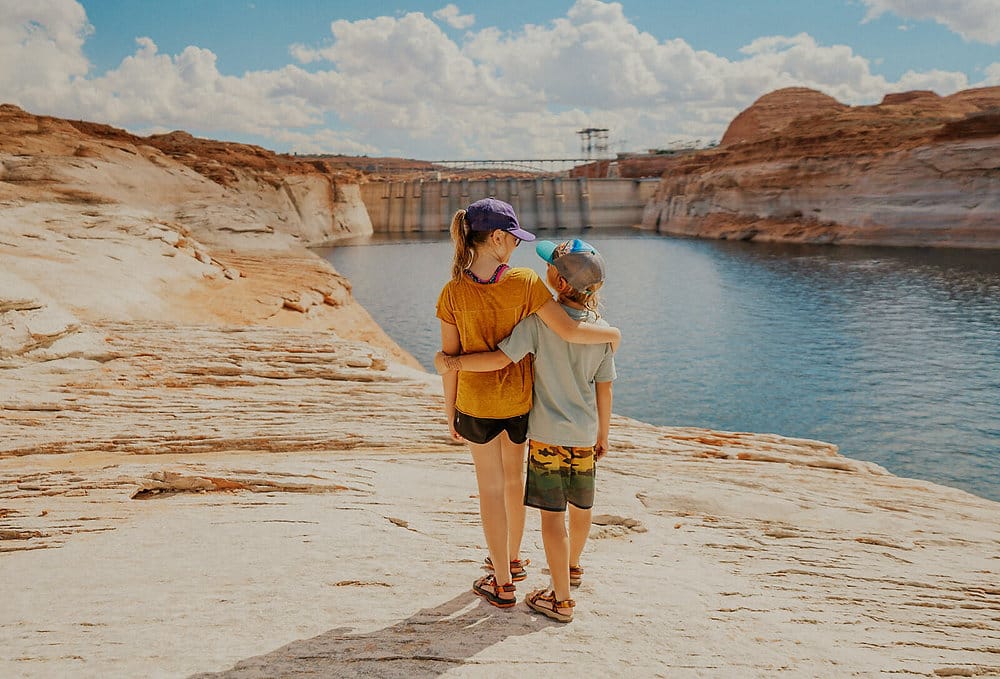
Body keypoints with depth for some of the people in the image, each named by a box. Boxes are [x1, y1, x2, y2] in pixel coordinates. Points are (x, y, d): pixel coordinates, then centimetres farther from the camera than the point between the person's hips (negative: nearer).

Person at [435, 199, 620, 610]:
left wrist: (450, 412, 4)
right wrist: (612, 333, -4)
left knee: (491, 488, 12)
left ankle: (503, 584, 22)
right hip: (519, 400, 1)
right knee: (514, 479, 24)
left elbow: (450, 360, -9)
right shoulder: (525, 282, -18)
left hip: (475, 404, -1)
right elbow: (569, 331, -24)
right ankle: (513, 560, 44)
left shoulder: (453, 293, -14)